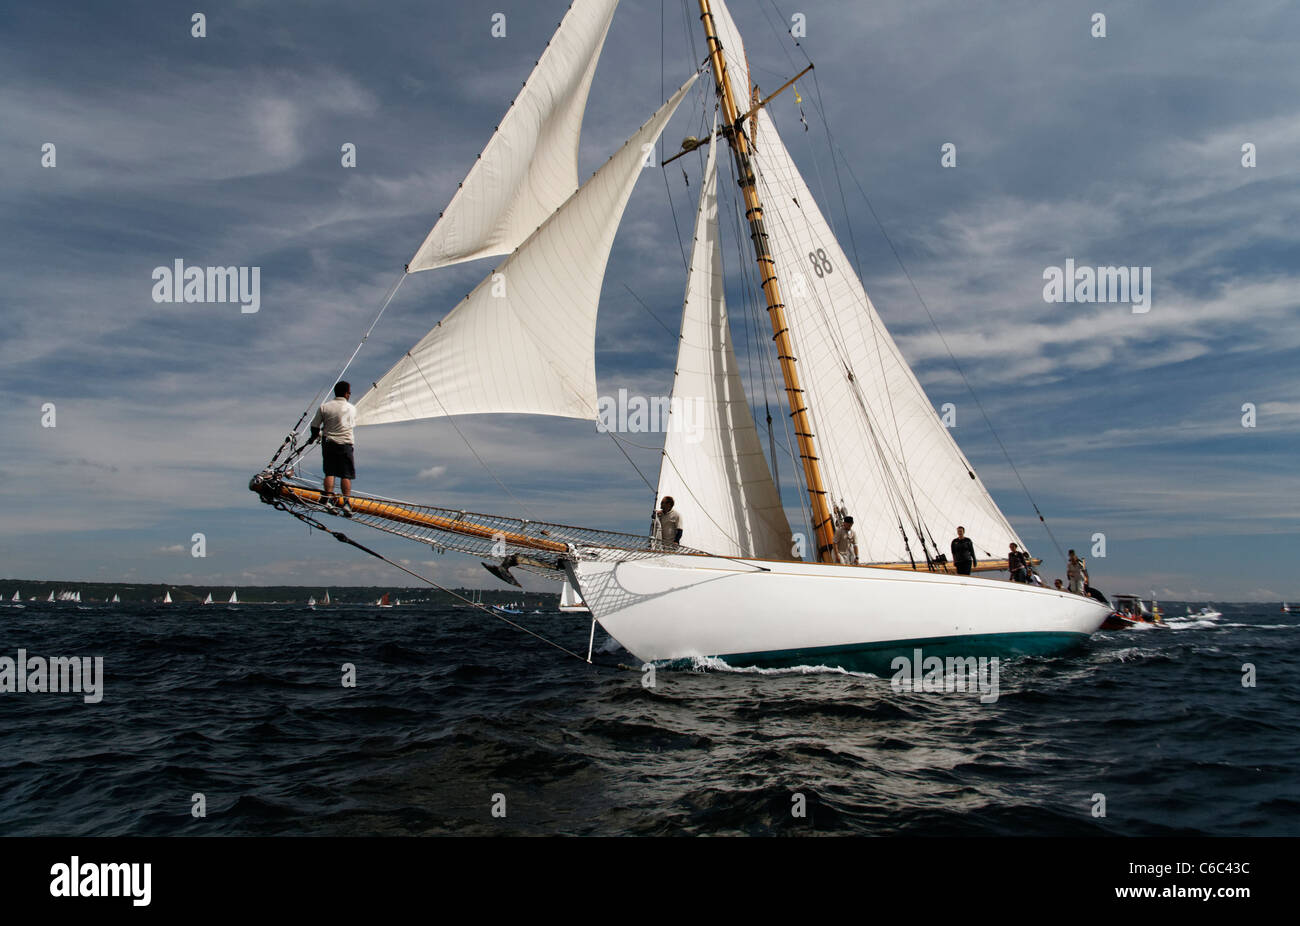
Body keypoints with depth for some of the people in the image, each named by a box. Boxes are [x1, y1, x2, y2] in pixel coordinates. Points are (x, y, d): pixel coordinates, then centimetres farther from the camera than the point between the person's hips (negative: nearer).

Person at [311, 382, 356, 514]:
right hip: (345, 444, -1)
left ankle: (328, 499, -1)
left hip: (328, 443, 1)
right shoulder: (352, 408, 3)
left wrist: (315, 436, 27)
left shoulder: (324, 407, 1)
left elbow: (315, 427, 3)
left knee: (329, 472, 7)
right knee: (346, 475, 1)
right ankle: (346, 502, -6)